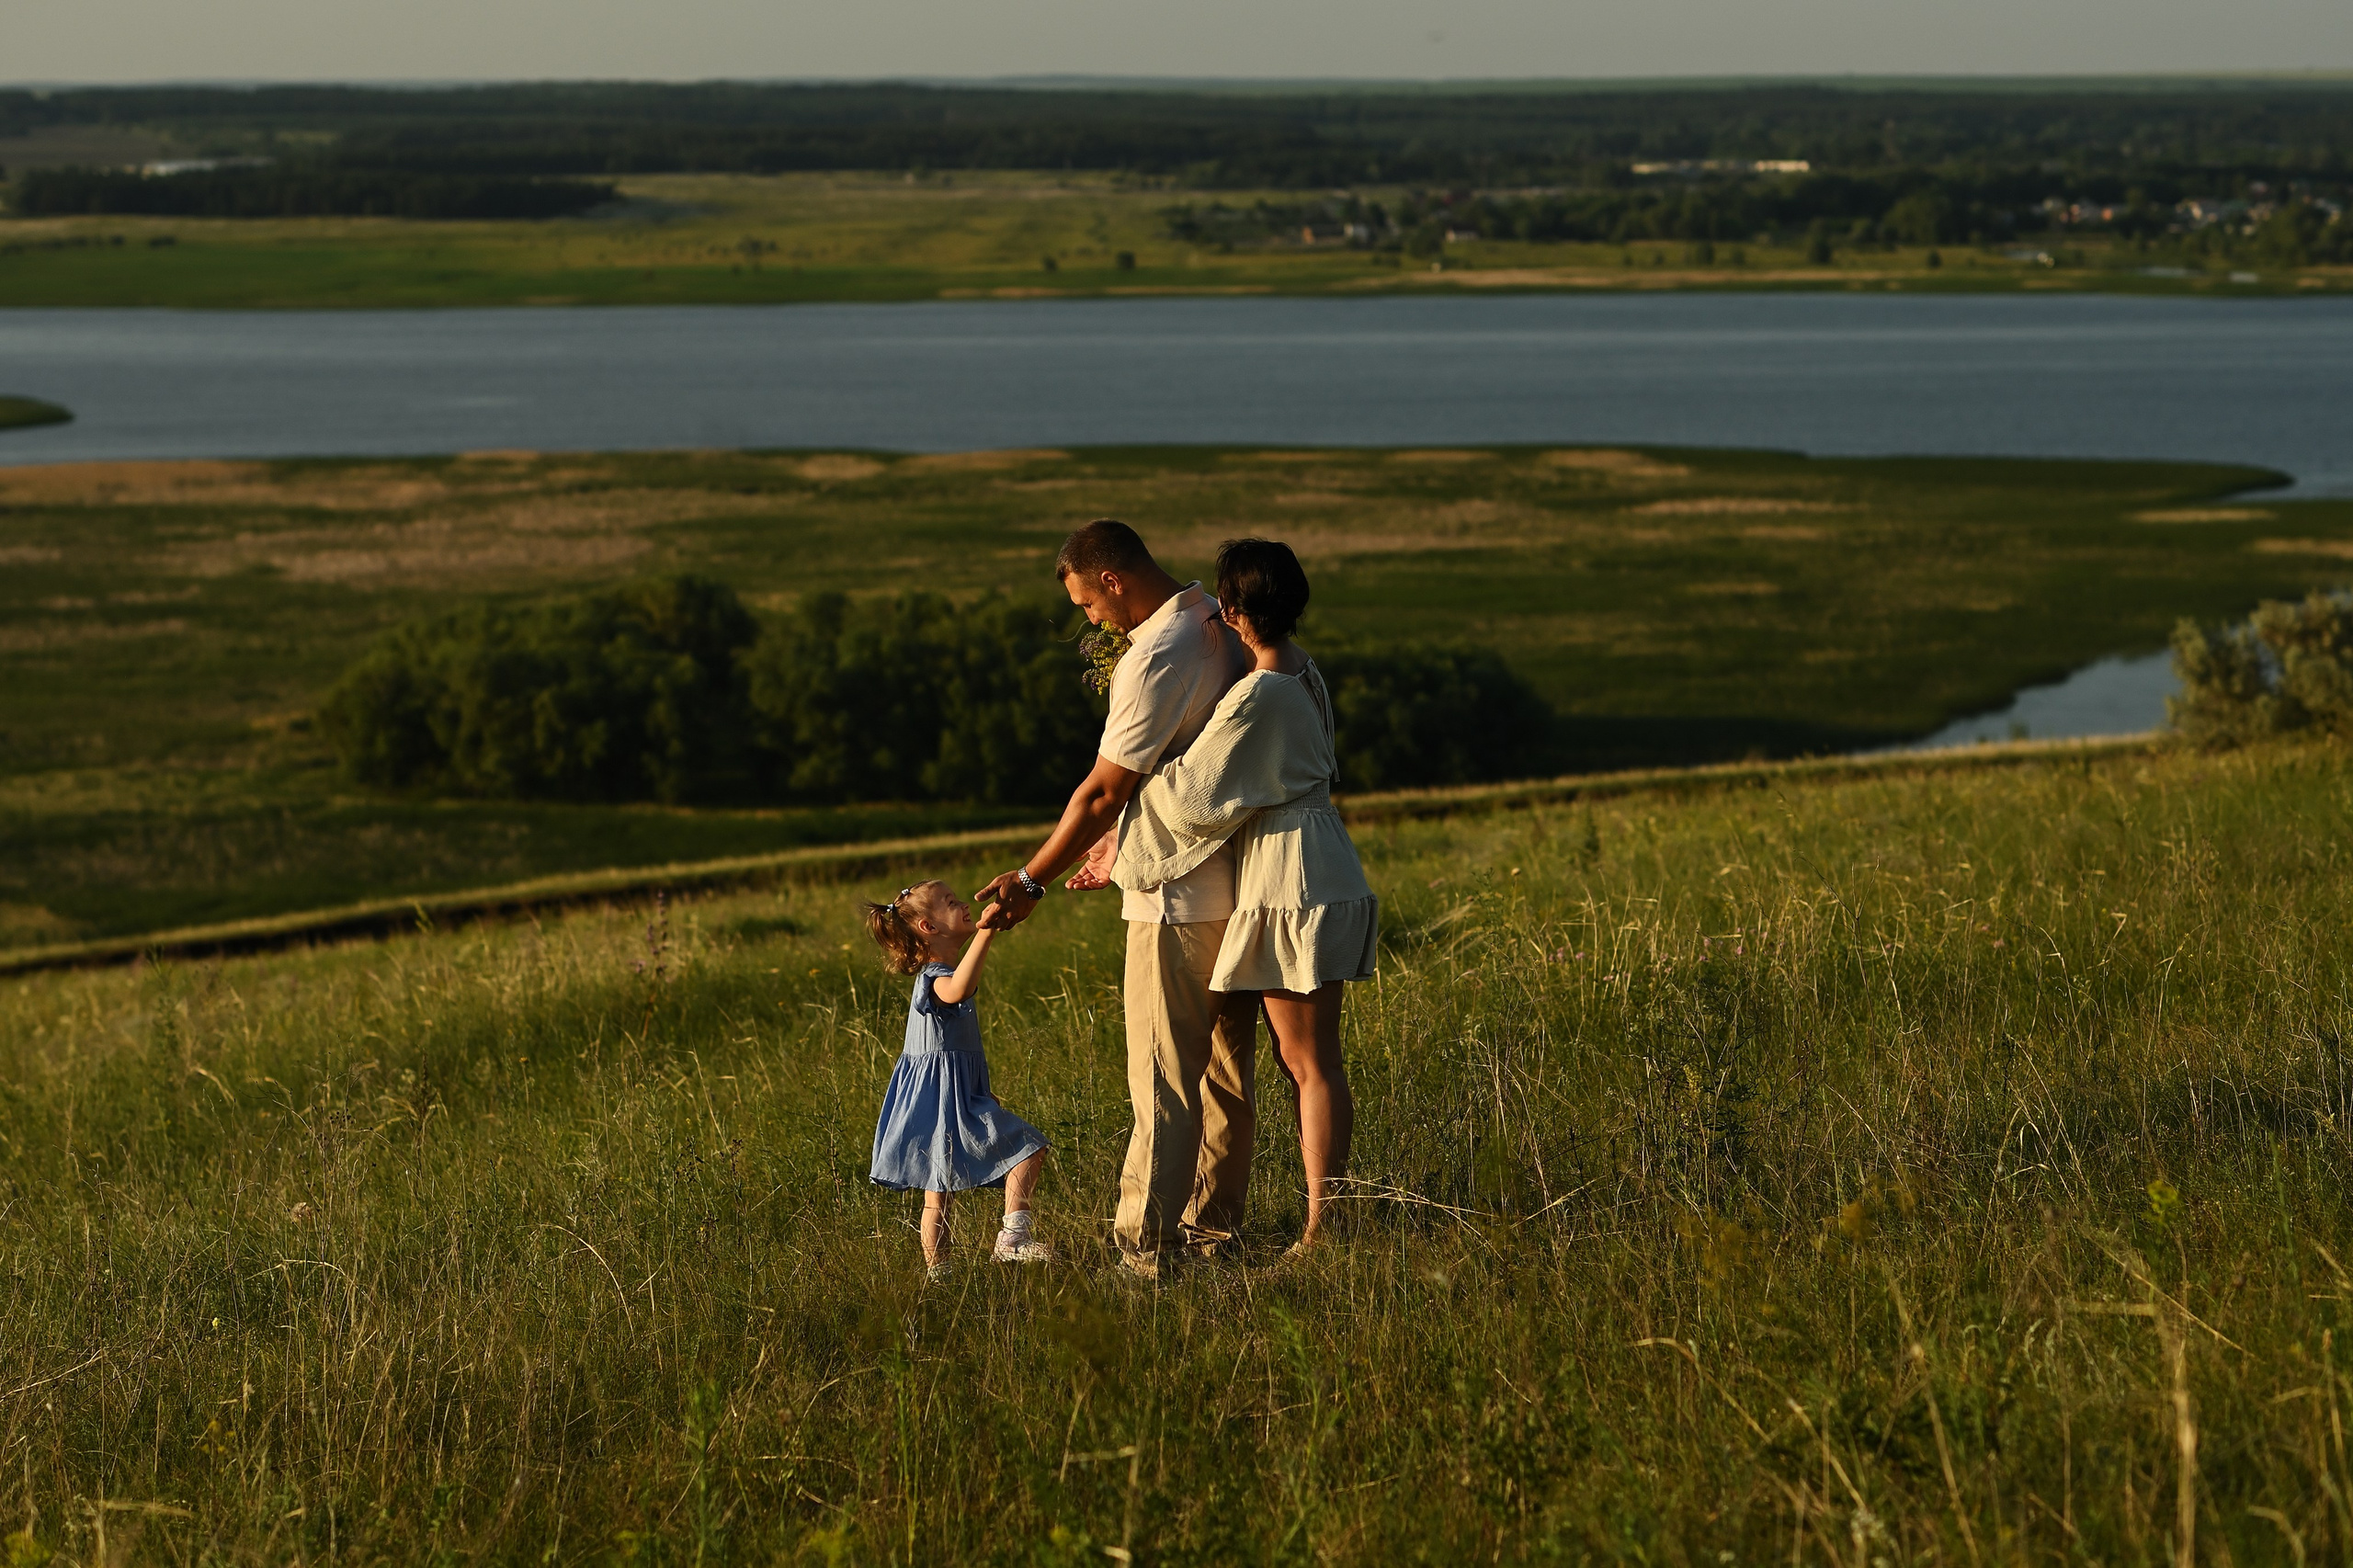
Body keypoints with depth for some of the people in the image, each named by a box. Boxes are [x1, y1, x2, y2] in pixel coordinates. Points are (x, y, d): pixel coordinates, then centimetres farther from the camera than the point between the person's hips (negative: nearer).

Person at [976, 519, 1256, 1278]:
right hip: (1241, 884, 9)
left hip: (1179, 899, -9)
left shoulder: (1155, 658, -20)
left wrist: (1033, 880, -8)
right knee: (1228, 1065, 13)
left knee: (1164, 1078, -5)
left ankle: (1146, 1243, -4)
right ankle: (1214, 1224, 20)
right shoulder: (1221, 625, 8)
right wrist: (1120, 849, 20)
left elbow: (1104, 793, -17)